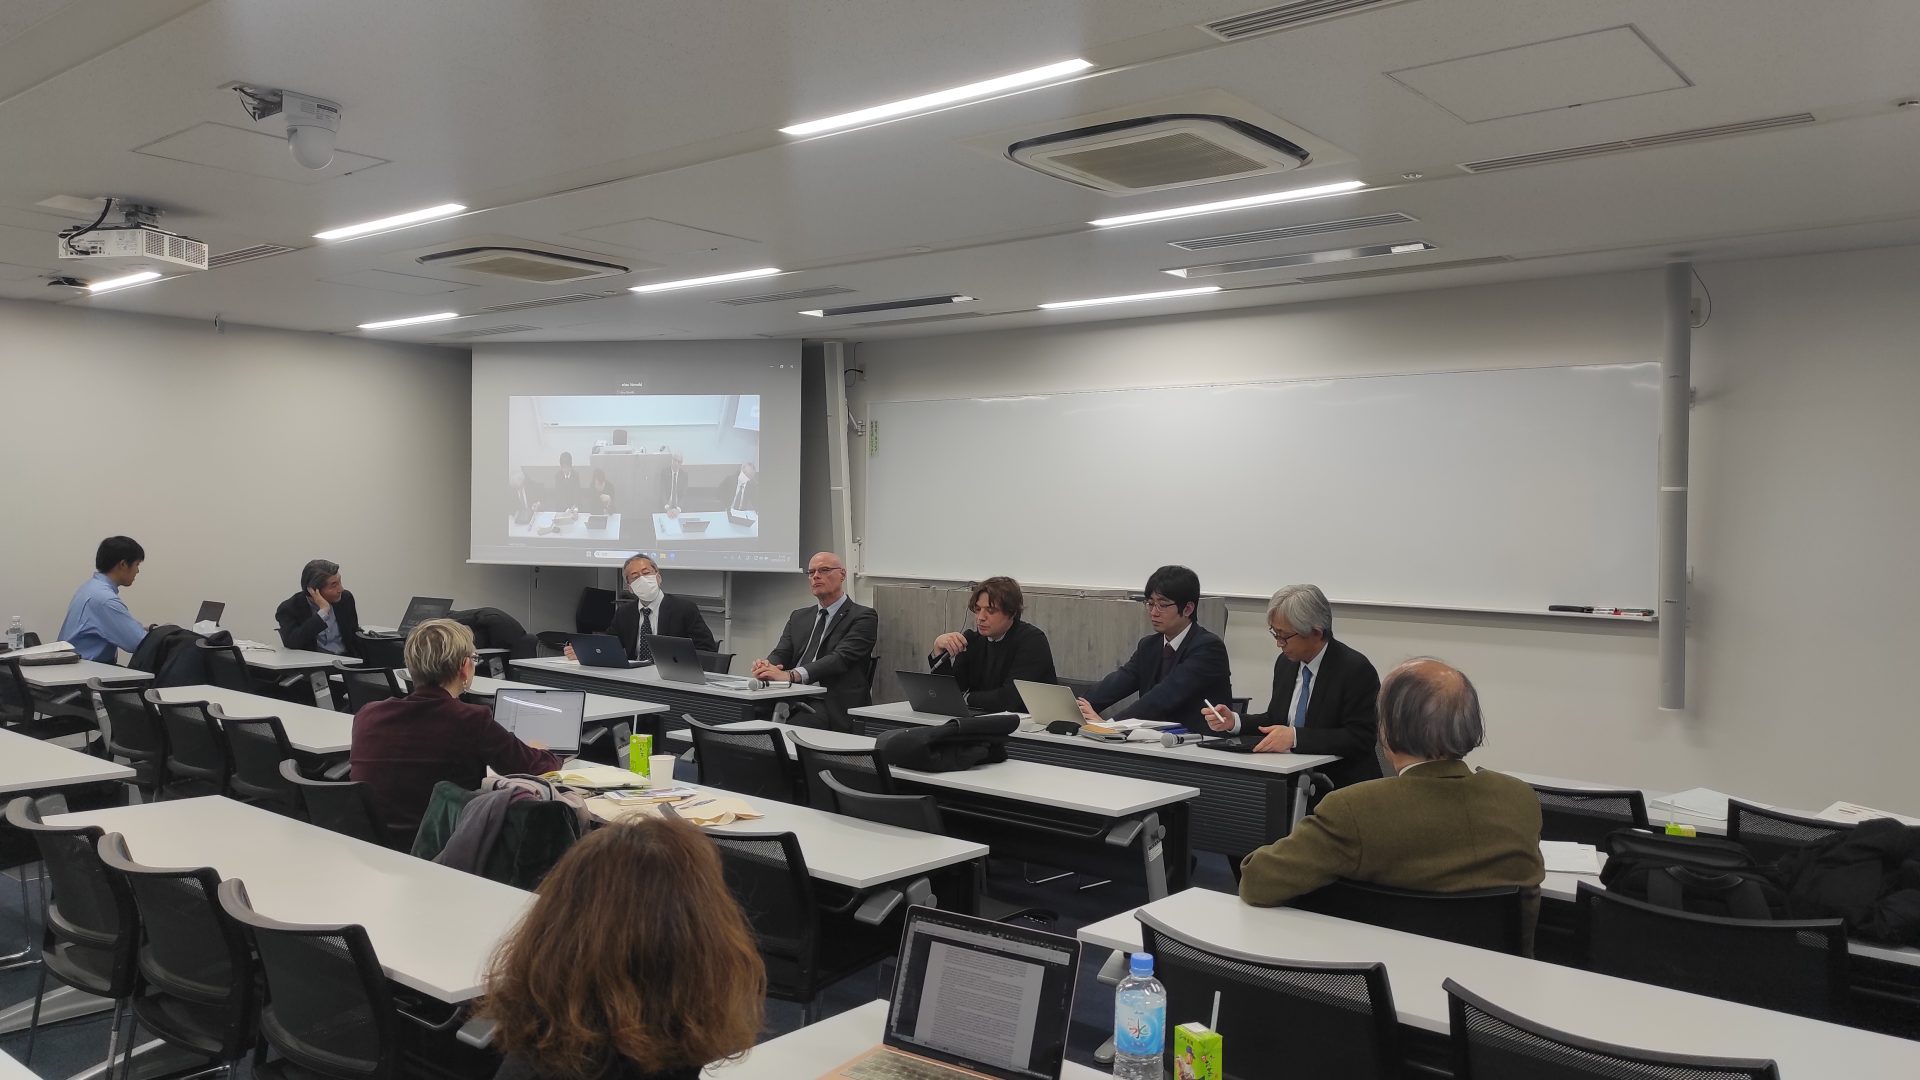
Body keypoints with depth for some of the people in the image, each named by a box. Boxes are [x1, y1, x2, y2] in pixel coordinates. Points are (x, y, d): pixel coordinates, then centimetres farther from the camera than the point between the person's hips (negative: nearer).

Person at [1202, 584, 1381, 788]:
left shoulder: (1356, 670, -13)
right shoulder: (1285, 663, 10)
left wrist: (1295, 737, -27)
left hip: (1340, 783, -7)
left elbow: (1360, 739, -19)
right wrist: (1233, 722, 0)